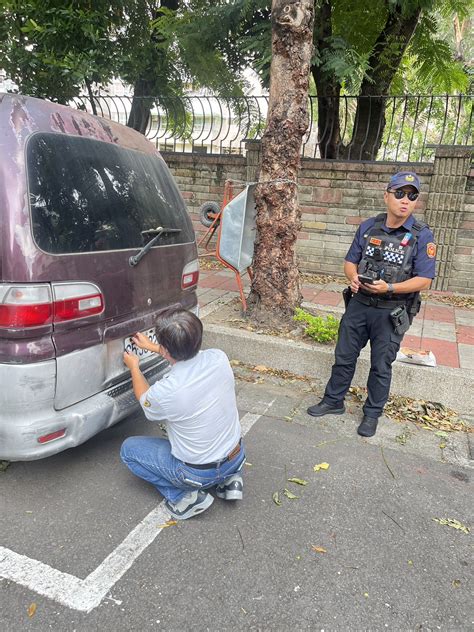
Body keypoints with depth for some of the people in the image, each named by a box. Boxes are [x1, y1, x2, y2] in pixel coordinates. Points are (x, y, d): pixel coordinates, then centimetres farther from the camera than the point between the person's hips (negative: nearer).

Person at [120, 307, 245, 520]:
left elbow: (145, 400, 0)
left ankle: (184, 496, 3)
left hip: (199, 473, -5)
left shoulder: (165, 391, -29)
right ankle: (229, 478, 19)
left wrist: (134, 367, 15)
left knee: (128, 449, 12)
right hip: (237, 458, 5)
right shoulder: (218, 358, -16)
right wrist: (151, 346, 19)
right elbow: (188, 356, 10)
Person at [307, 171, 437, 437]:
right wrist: (353, 277, -16)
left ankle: (372, 414, 29)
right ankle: (333, 401, 33)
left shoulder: (422, 236, -10)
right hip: (358, 305, 4)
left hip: (391, 313, -3)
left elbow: (424, 280, -13)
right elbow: (350, 262, 7)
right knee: (344, 357, 14)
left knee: (381, 366, 10)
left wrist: (388, 288, -27)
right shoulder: (368, 227, 2)